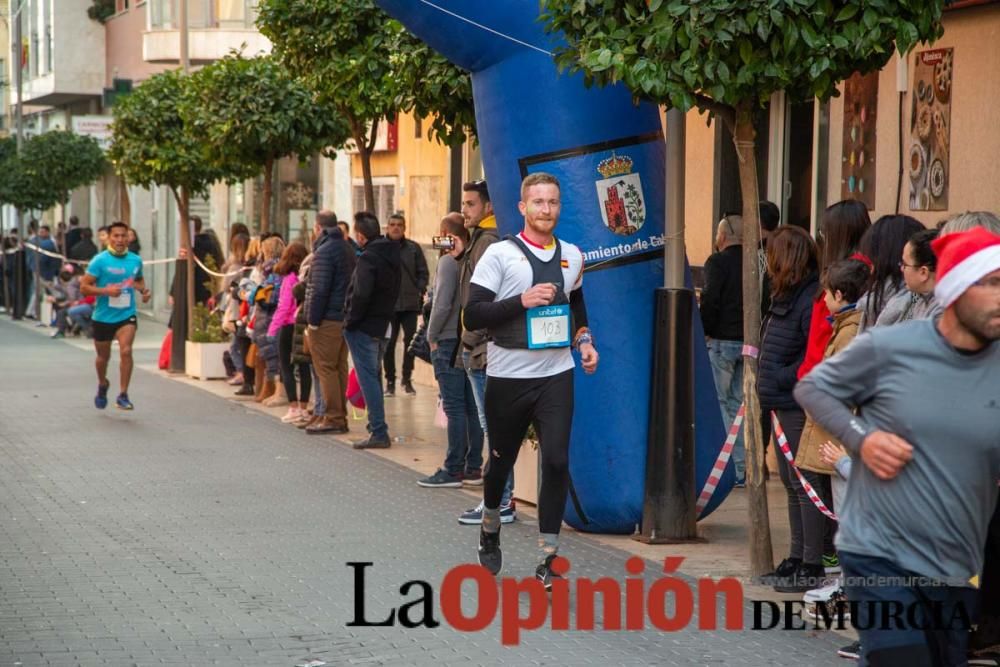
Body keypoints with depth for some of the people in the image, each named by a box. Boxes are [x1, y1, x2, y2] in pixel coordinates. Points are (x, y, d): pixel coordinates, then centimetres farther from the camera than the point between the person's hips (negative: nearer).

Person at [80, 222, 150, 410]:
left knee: (126, 350, -21)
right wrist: (106, 290, -24)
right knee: (103, 356, 16)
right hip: (103, 317, -1)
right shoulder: (100, 260, -10)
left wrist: (143, 290, 1)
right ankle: (102, 384, 47)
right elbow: (84, 287, -11)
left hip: (127, 315, 1)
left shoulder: (136, 260, 1)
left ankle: (123, 396, -15)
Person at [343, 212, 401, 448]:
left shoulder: (368, 258, -18)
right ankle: (377, 429, 24)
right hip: (383, 326, 9)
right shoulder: (392, 255, 10)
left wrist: (350, 321, -14)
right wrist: (386, 315, 14)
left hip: (364, 328, -9)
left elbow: (361, 295, -25)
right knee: (374, 376, 18)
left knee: (368, 378, -6)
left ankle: (378, 432, -9)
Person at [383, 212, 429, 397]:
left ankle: (407, 379, 14)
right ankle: (390, 381, 11)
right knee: (389, 343, 2)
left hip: (410, 304, 2)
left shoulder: (413, 248, 6)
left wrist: (419, 291, -4)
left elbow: (423, 273, 9)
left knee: (410, 341, 2)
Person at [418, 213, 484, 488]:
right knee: (472, 406, 9)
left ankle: (453, 470, -3)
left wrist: (432, 336, -5)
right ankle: (473, 467, 14)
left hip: (449, 341, -7)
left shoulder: (448, 261, -11)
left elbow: (442, 304, -16)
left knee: (455, 408, -5)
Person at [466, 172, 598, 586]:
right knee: (502, 459, 12)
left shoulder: (572, 257, 9)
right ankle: (490, 529, 42)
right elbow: (473, 315, -12)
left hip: (556, 375, 2)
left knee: (557, 461, -11)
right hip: (507, 377, -2)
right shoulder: (500, 254, -7)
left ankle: (547, 560, -5)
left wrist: (584, 340, 12)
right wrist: (522, 301, -22)